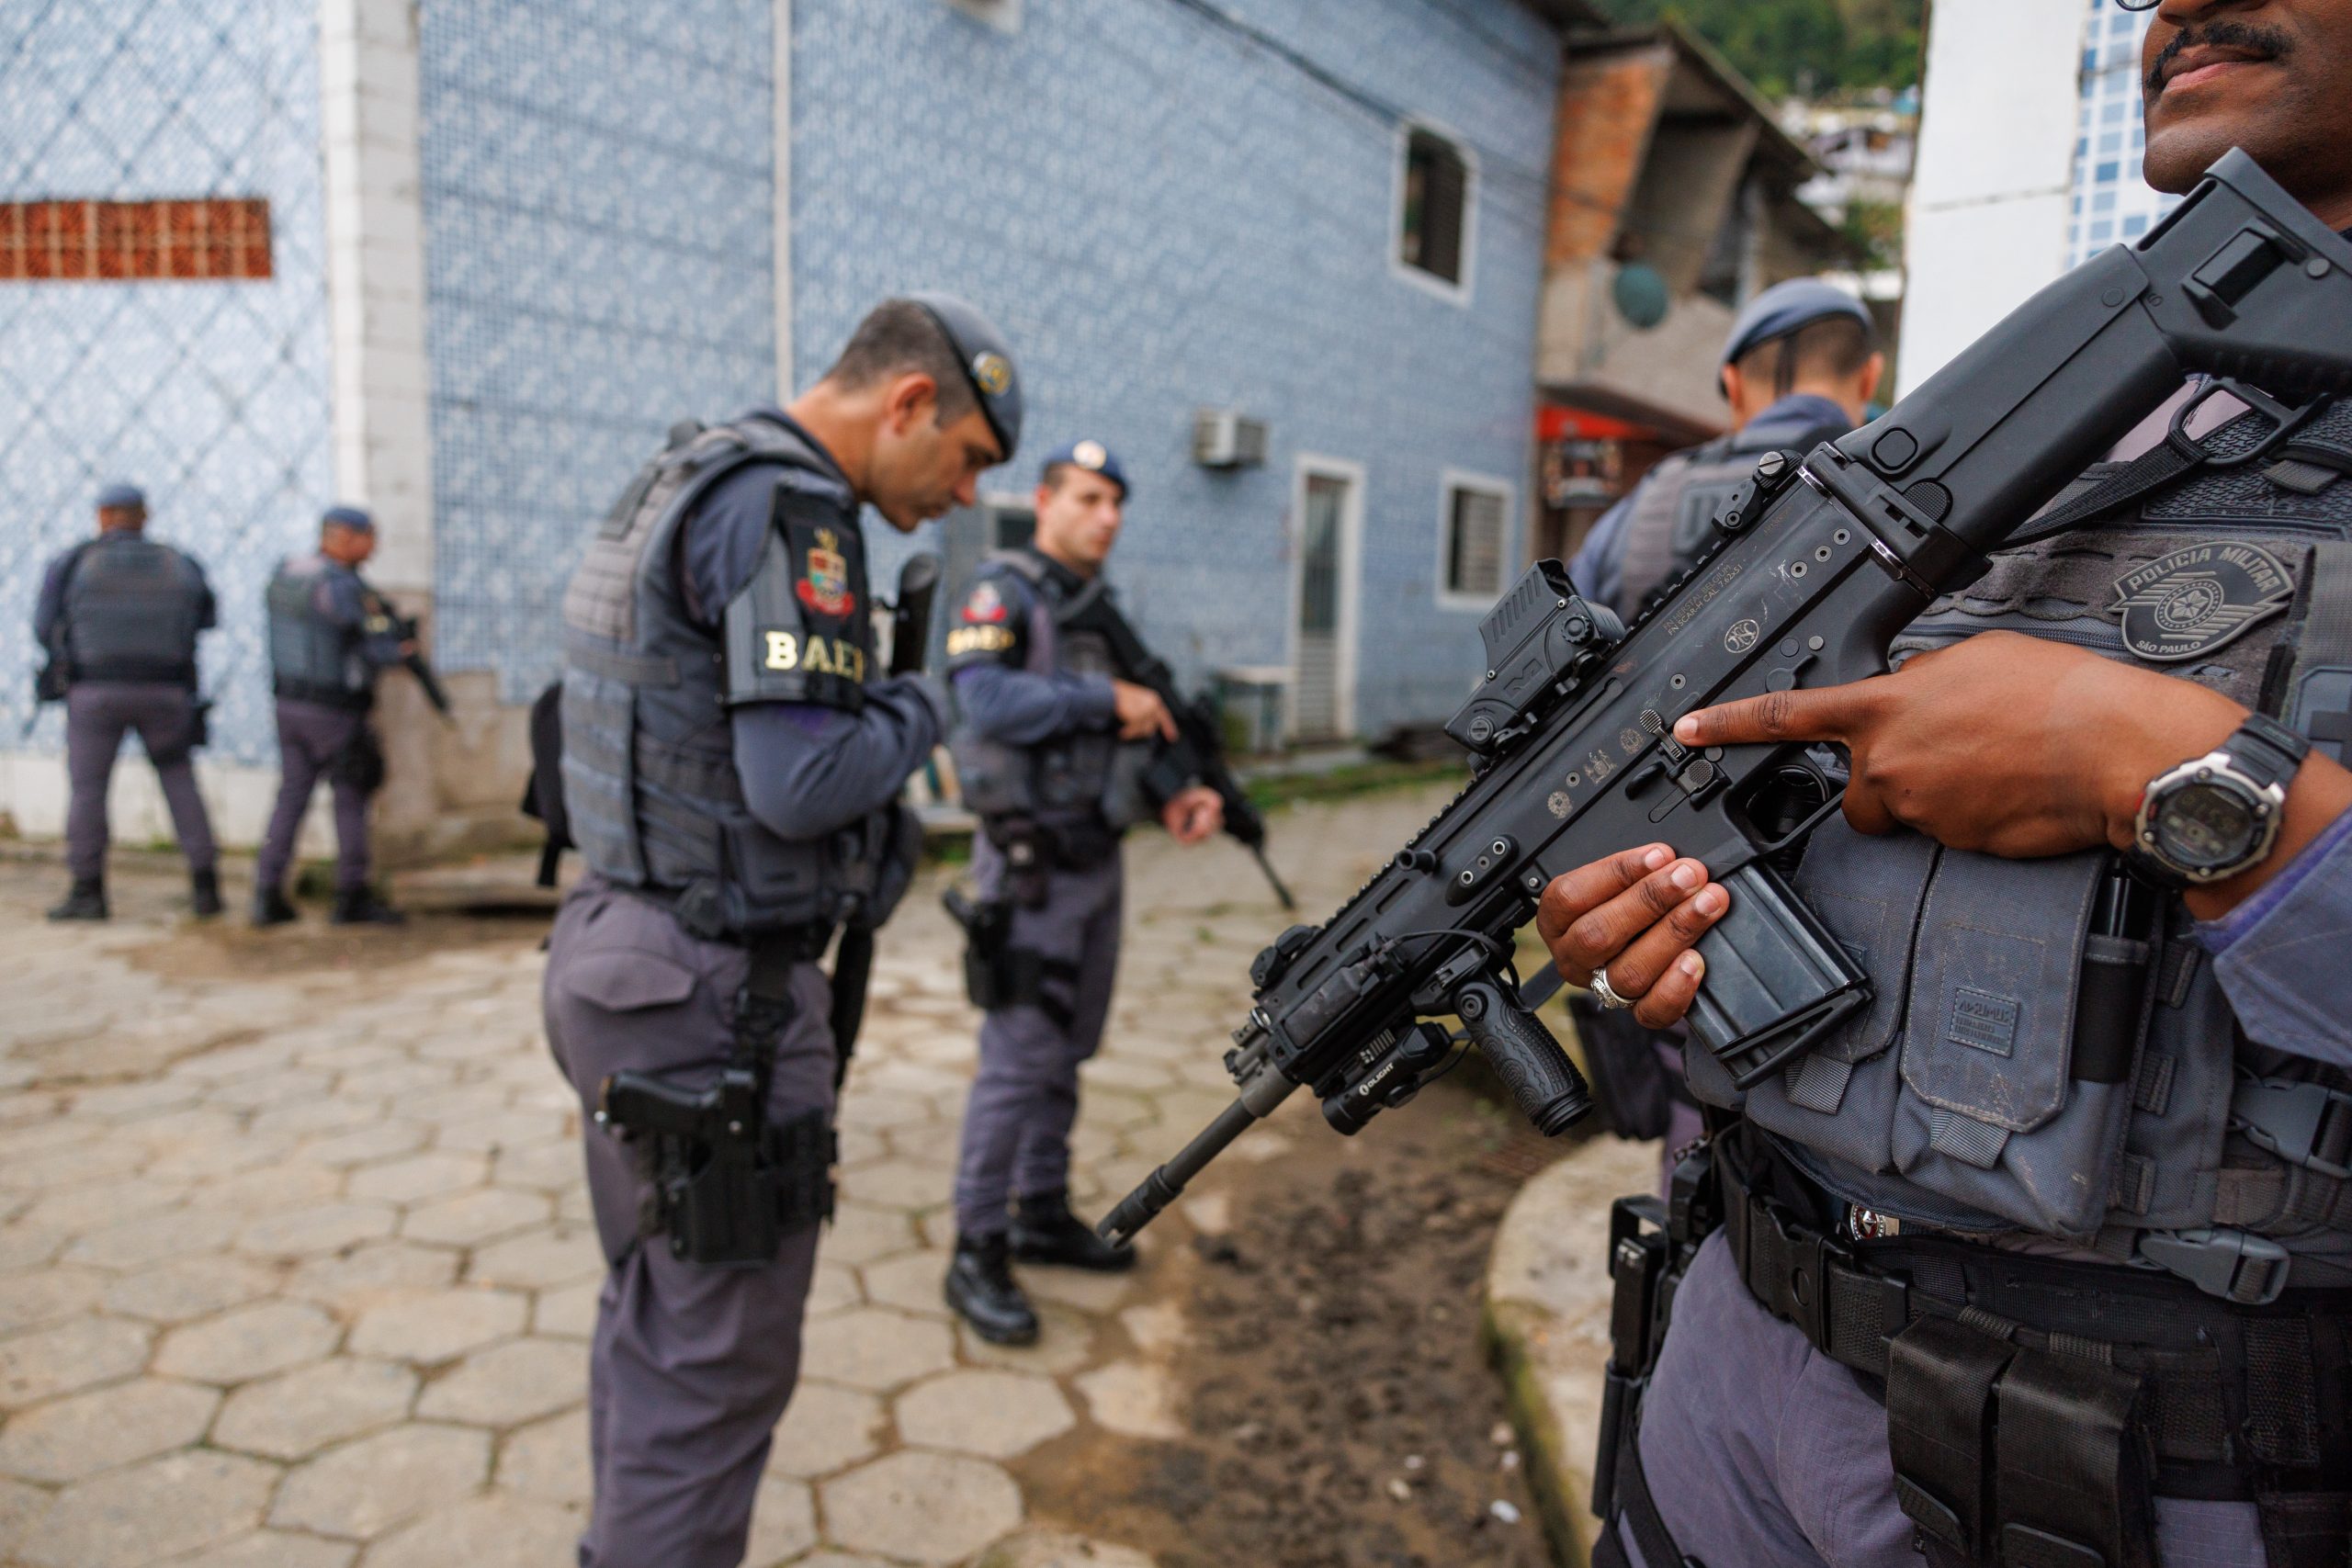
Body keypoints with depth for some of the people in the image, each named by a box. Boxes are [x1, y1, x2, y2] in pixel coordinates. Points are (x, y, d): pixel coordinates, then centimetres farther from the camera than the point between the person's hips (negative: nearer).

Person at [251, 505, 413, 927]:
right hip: (334, 710, -7)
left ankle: (268, 893, 9)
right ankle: (352, 898, 9)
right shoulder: (342, 585, -19)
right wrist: (400, 650, 4)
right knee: (351, 799, 3)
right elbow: (378, 646, -19)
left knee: (291, 796, 11)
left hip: (288, 702, 7)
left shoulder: (284, 572, 7)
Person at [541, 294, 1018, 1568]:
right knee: (718, 1361, 3)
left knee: (657, 1313, 22)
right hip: (715, 994, -10)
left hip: (621, 949, 10)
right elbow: (799, 781, -25)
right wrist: (923, 708, -6)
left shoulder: (678, 483, 15)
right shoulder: (785, 507, -17)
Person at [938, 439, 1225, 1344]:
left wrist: (1176, 797, -2)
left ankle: (1042, 1214, 29)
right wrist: (1108, 697, -21)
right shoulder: (1004, 595, -9)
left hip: (1097, 859, 8)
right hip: (1030, 865, -8)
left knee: (1067, 1051, 15)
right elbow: (985, 699, -27)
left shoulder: (1103, 612, 14)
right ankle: (976, 1255, 6)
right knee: (1018, 1059, -6)